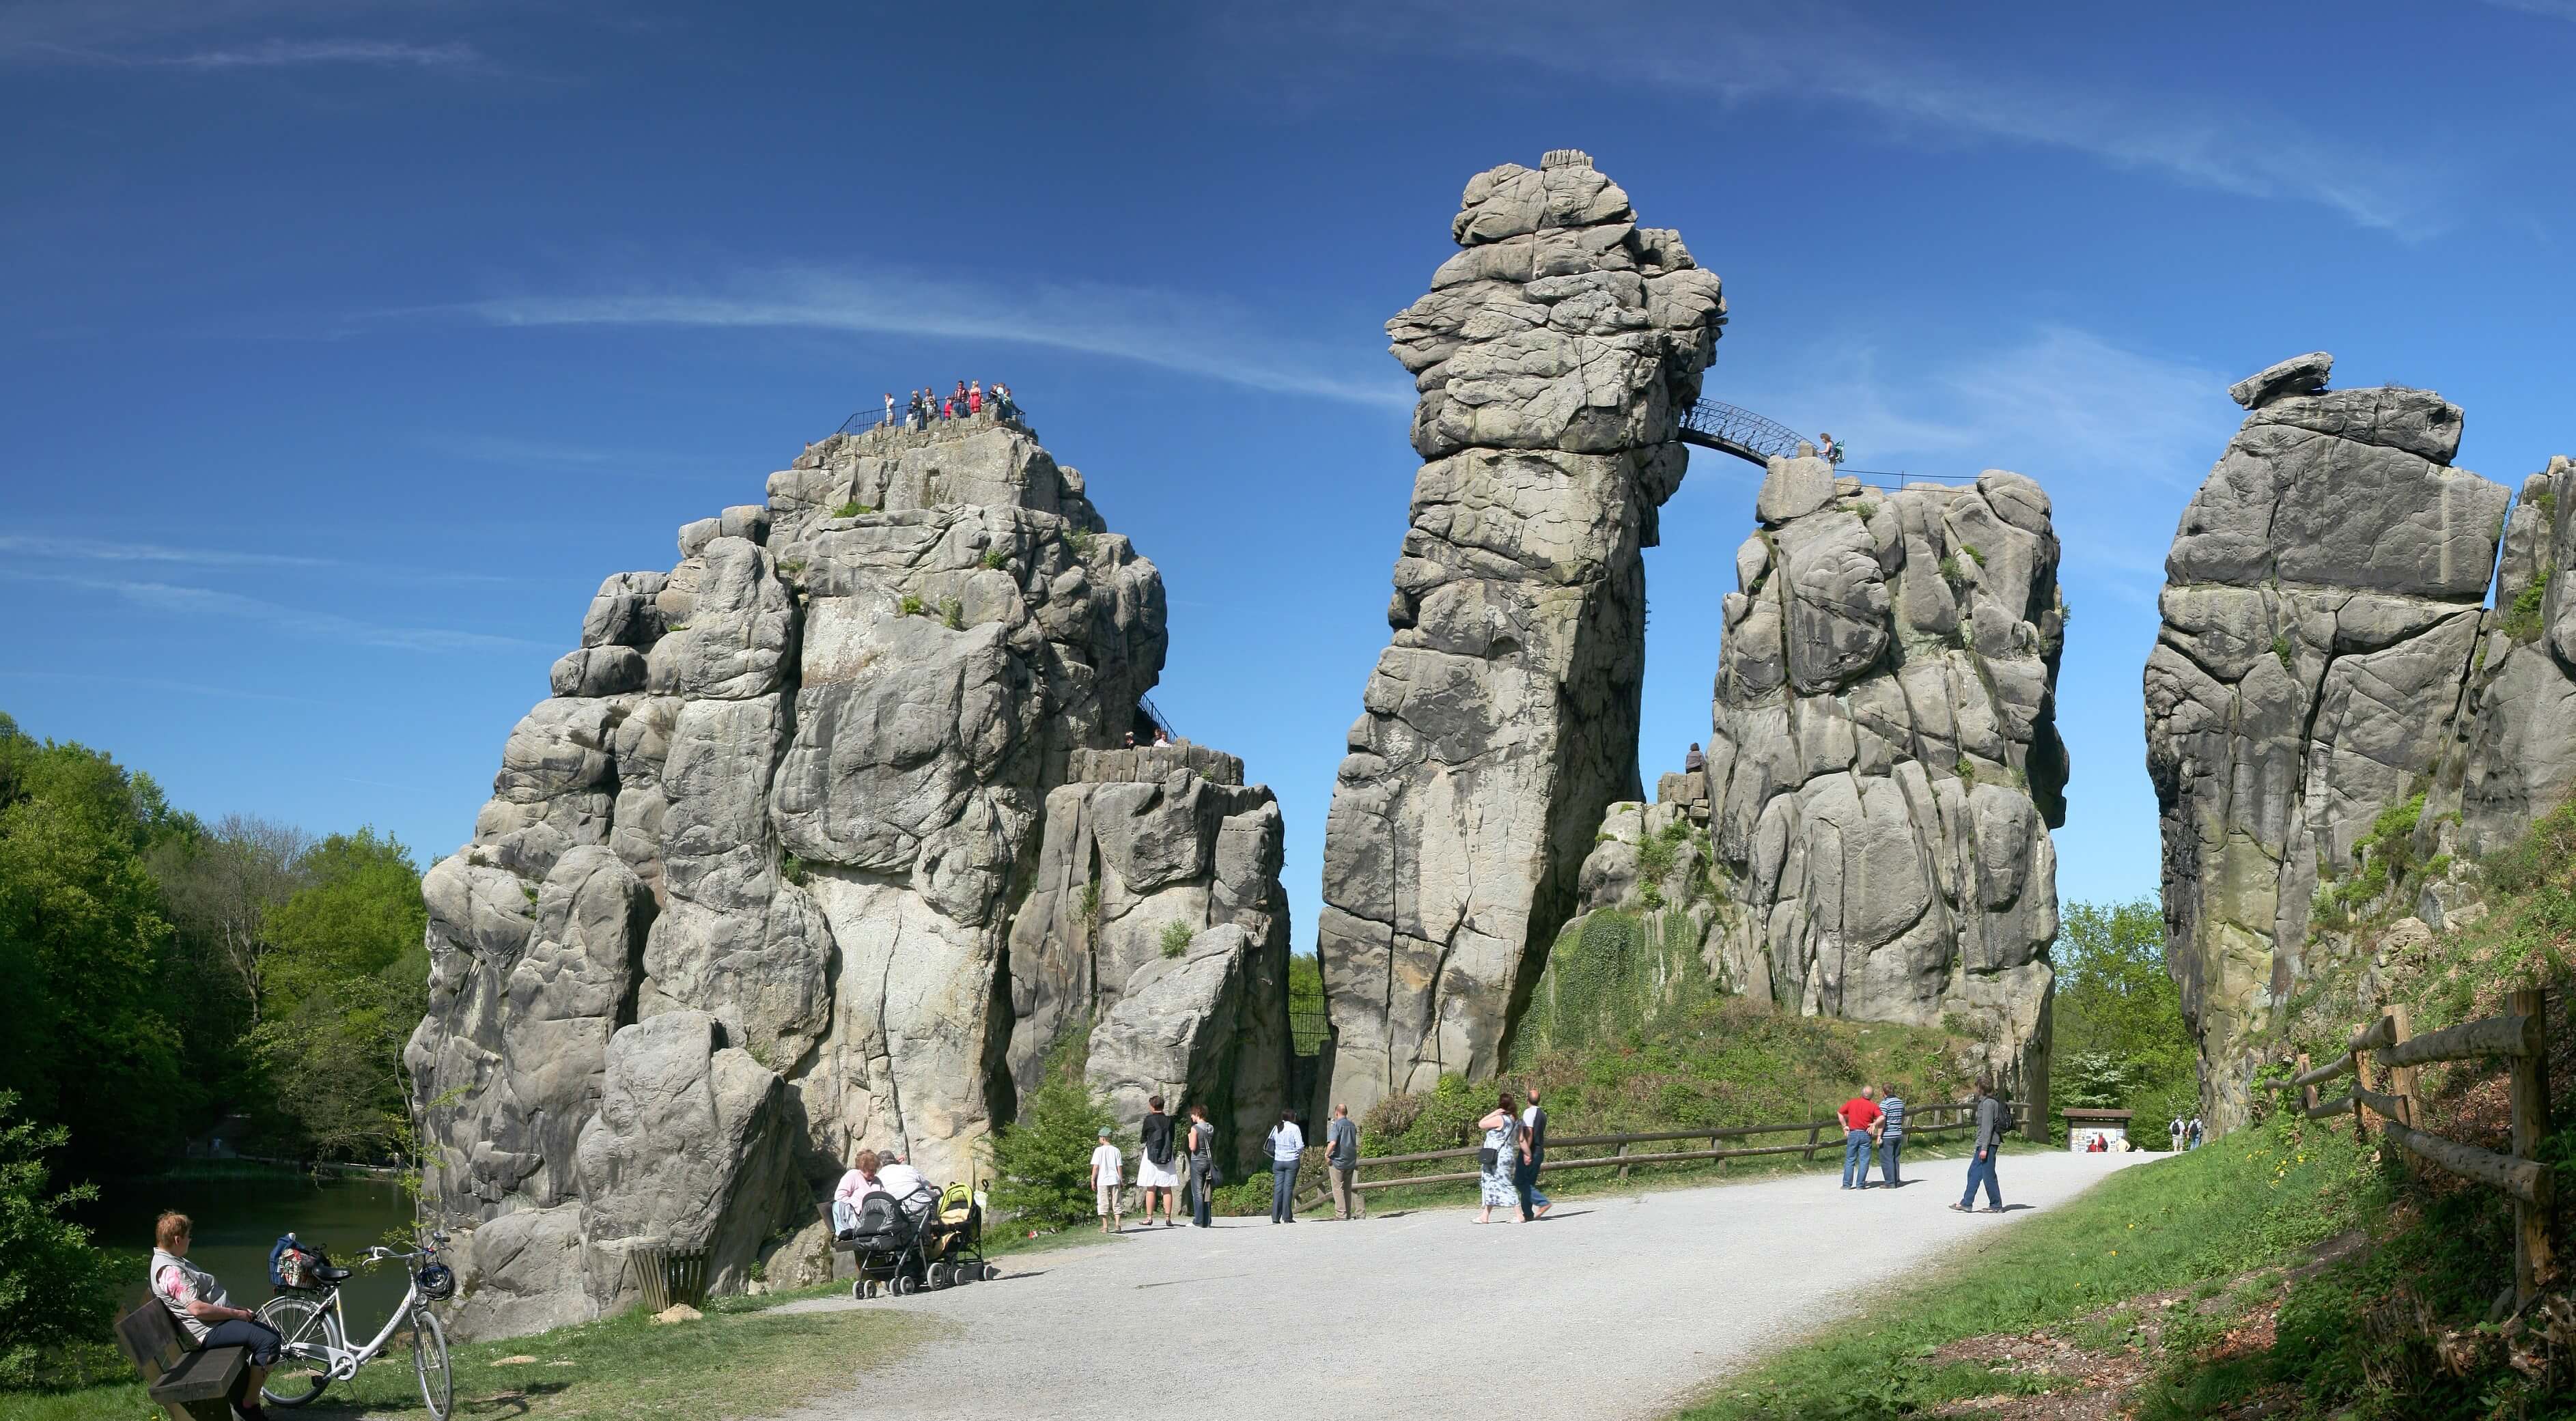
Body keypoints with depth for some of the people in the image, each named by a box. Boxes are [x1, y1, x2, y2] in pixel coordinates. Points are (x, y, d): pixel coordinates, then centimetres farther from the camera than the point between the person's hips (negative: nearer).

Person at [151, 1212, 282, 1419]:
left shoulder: (173, 1261, 15)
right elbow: (198, 1309, -26)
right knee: (269, 1342, -22)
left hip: (218, 1321, 11)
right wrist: (236, 1314, -17)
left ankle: (244, 1397, 15)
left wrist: (239, 1309, 12)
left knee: (274, 1336, 13)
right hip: (208, 1330, -11)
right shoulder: (170, 1270, -20)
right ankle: (250, 1404, -9)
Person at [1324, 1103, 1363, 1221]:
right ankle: (1348, 1214, 15)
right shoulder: (1353, 1125, 10)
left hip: (1338, 1161, -6)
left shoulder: (1336, 1125, -12)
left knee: (1338, 1188, -1)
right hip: (1351, 1161, 6)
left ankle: (1341, 1214, -5)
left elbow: (1332, 1143, -22)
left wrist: (1327, 1155, -11)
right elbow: (1356, 1143, 21)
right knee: (1348, 1188, 14)